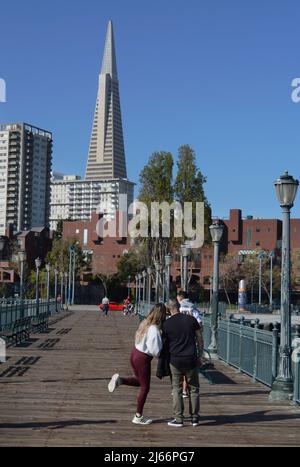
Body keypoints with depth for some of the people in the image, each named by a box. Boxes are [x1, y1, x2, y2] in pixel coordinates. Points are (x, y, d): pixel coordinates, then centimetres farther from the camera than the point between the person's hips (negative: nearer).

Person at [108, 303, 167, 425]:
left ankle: (120, 379, 7)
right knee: (145, 387, 8)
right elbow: (155, 351, -26)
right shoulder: (154, 330, -24)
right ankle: (138, 417, 18)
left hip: (135, 353, 8)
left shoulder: (145, 323, 2)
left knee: (139, 381, 28)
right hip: (143, 359, -8)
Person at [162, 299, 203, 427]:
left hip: (175, 360, -1)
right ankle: (194, 418, 14)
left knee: (177, 389, 9)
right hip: (191, 359, 1)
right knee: (194, 389, 13)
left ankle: (178, 418, 7)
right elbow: (200, 339, 3)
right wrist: (200, 354, 12)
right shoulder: (191, 319, 0)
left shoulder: (166, 324, -3)